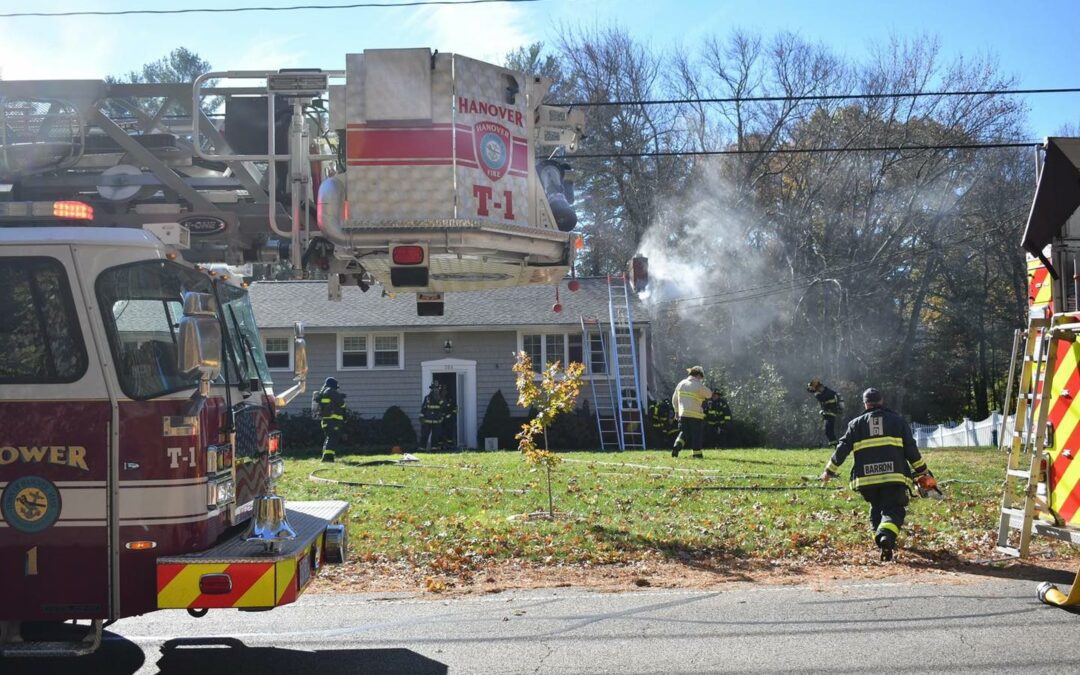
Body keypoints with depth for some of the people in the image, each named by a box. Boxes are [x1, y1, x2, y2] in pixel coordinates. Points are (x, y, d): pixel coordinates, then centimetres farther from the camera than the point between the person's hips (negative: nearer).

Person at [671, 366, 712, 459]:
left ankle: (677, 446, -12)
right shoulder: (699, 386, -9)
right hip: (695, 414, -5)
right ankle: (697, 454, 11)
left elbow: (674, 399, 17)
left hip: (682, 413, 5)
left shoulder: (681, 384, 10)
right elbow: (709, 394, 2)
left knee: (684, 432, 13)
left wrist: (677, 410, 27)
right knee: (696, 434, 6)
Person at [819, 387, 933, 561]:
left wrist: (829, 471, 21)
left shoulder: (856, 424, 13)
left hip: (866, 478, 2)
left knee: (876, 508, 23)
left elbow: (842, 449, 11)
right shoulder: (897, 421, 12)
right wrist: (923, 472, 17)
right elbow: (911, 450, 9)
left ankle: (879, 536, 11)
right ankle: (887, 536, -33)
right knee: (893, 510, -6)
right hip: (894, 476, -2)